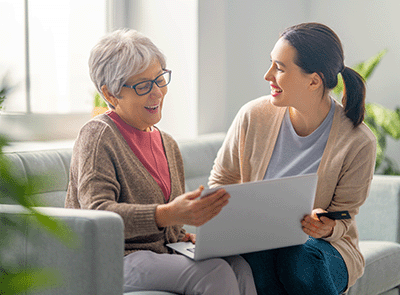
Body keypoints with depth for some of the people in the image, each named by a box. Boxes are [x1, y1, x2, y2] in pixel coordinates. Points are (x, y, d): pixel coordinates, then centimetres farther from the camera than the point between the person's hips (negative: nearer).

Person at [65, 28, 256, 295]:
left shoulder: (167, 143, 19)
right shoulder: (98, 136, -7)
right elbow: (97, 215, -22)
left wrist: (188, 236, 0)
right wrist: (167, 215, -36)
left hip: (162, 252, 7)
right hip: (113, 260, -7)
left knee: (239, 266, -24)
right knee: (213, 273, -31)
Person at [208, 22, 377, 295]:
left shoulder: (358, 141, -14)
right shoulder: (253, 116, -7)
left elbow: (342, 218, -5)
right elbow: (220, 180, 7)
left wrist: (327, 228, -29)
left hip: (317, 245, -1)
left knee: (300, 259, -37)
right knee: (257, 258, -35)